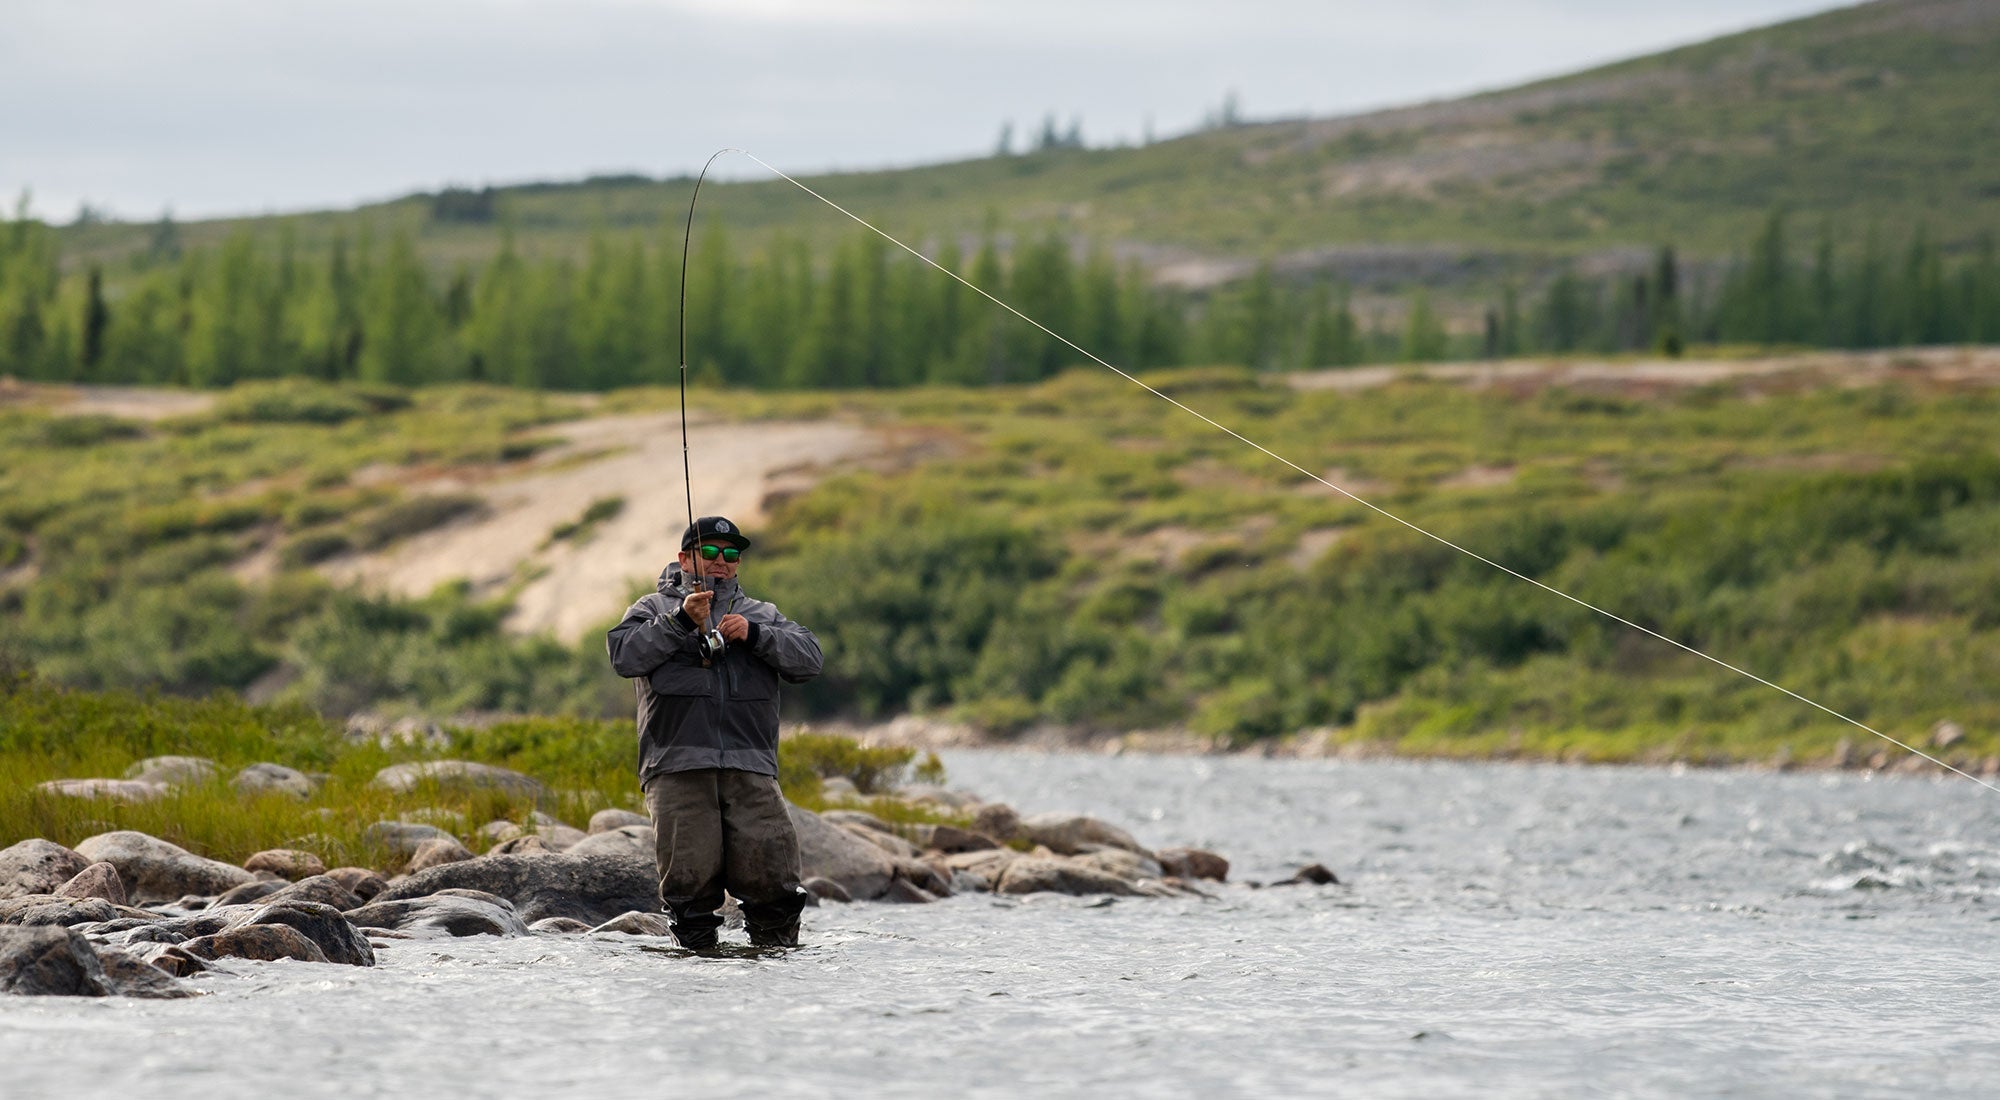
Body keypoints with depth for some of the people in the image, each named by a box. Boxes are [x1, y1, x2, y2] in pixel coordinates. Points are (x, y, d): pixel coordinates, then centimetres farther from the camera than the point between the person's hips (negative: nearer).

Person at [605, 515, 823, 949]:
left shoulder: (761, 615, 25)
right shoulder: (654, 608, 18)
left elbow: (808, 659, 9)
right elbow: (624, 655, -1)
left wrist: (753, 634, -5)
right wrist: (682, 620, -11)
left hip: (750, 769, 1)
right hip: (678, 766, -1)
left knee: (771, 872, -13)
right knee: (691, 875, -12)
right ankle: (699, 952, 1)